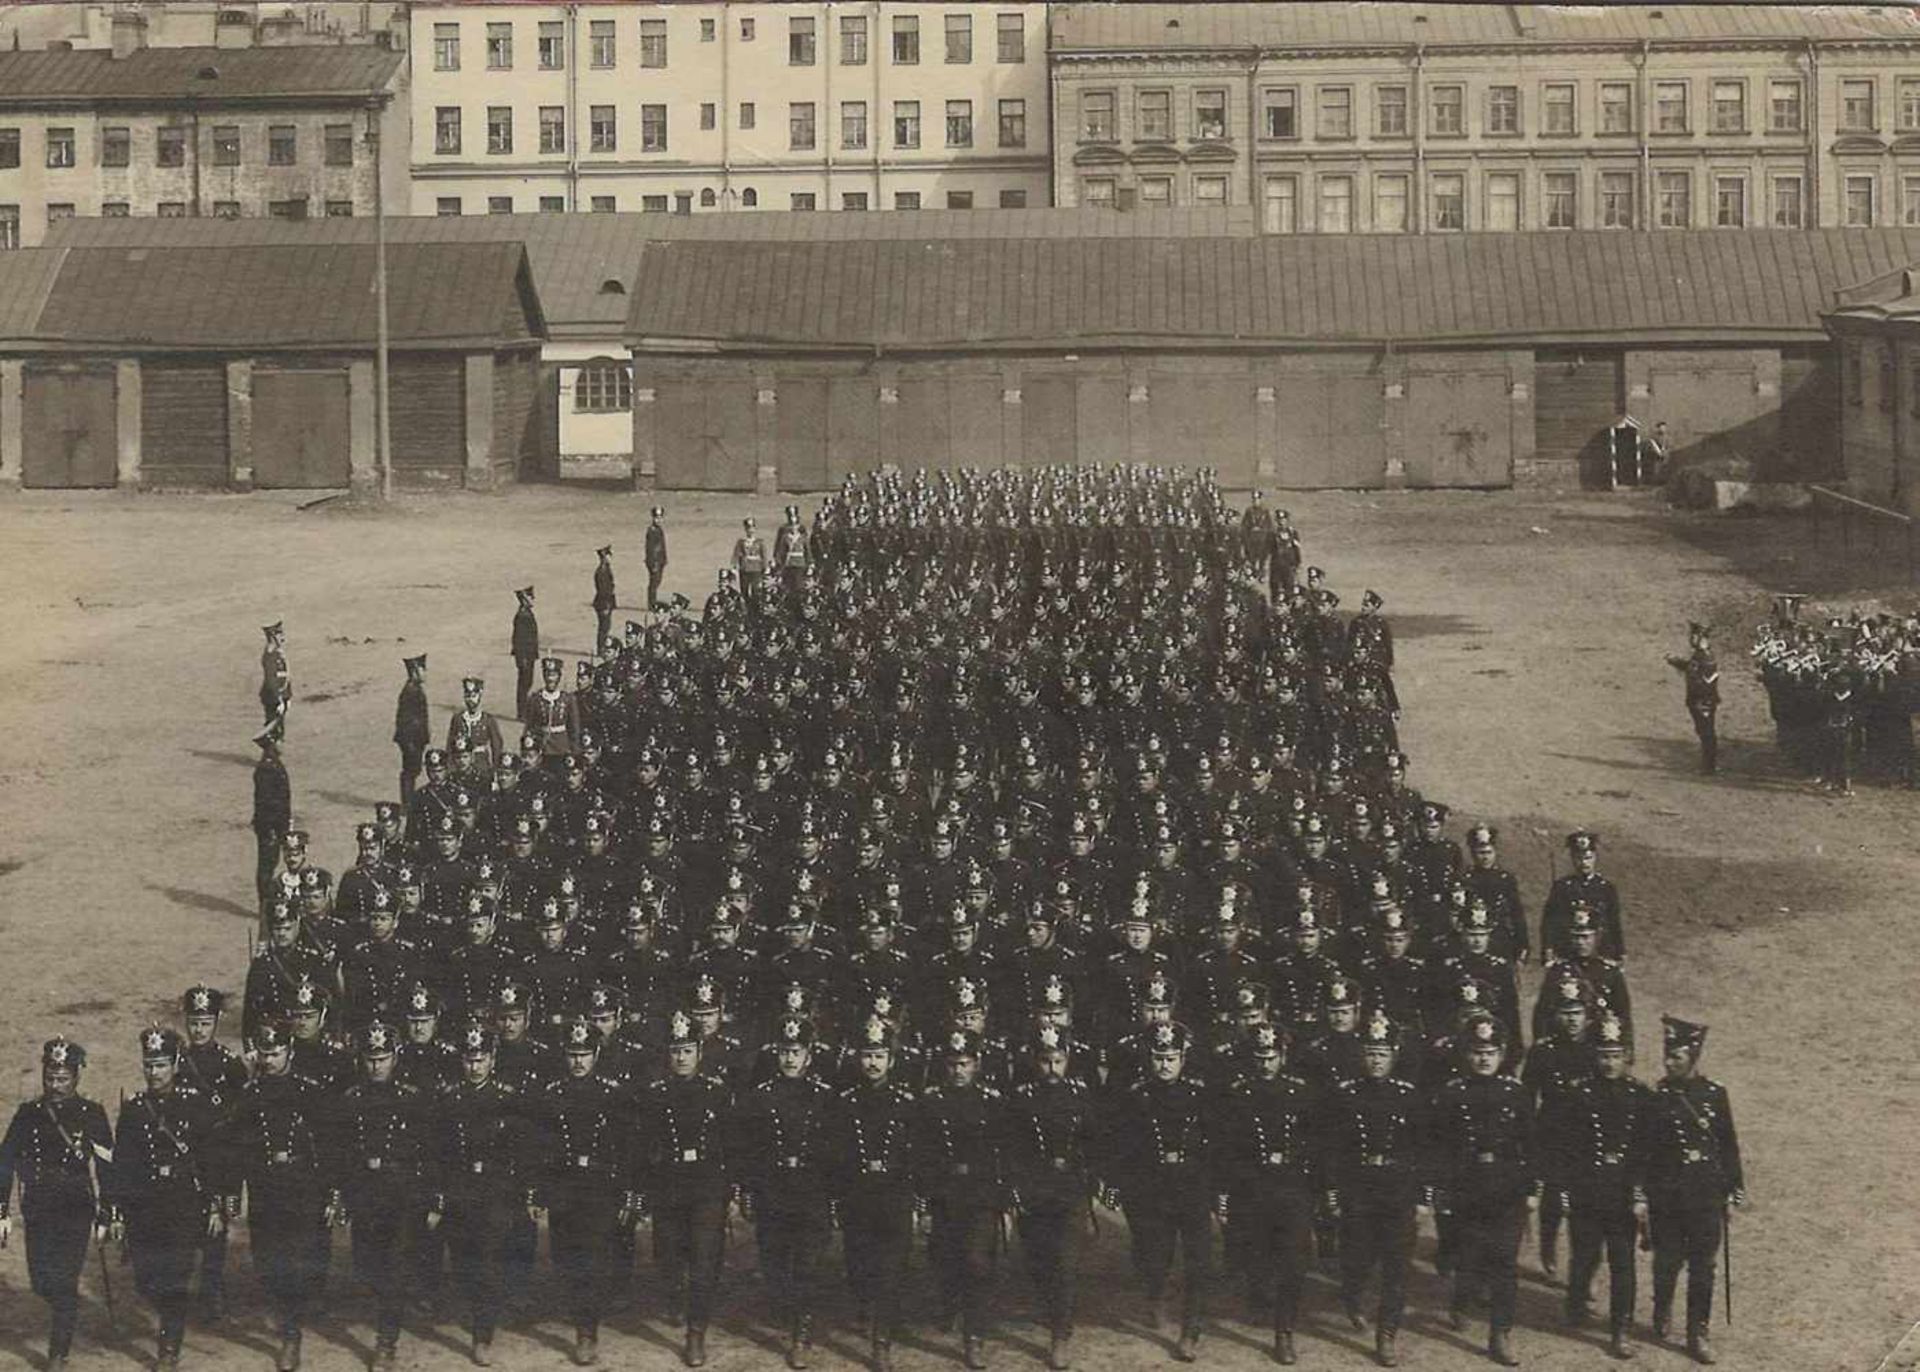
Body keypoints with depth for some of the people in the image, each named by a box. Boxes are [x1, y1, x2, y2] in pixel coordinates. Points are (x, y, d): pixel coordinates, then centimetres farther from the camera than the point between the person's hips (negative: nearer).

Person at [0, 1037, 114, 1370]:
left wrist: (105, 1217, -2)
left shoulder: (92, 1114, -1)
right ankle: (67, 1314, 36)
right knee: (42, 1283, 4)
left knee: (64, 1282, -7)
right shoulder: (29, 1113, 4)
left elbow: (108, 1168, 1)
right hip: (38, 1211, 3)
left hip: (76, 1209, -3)